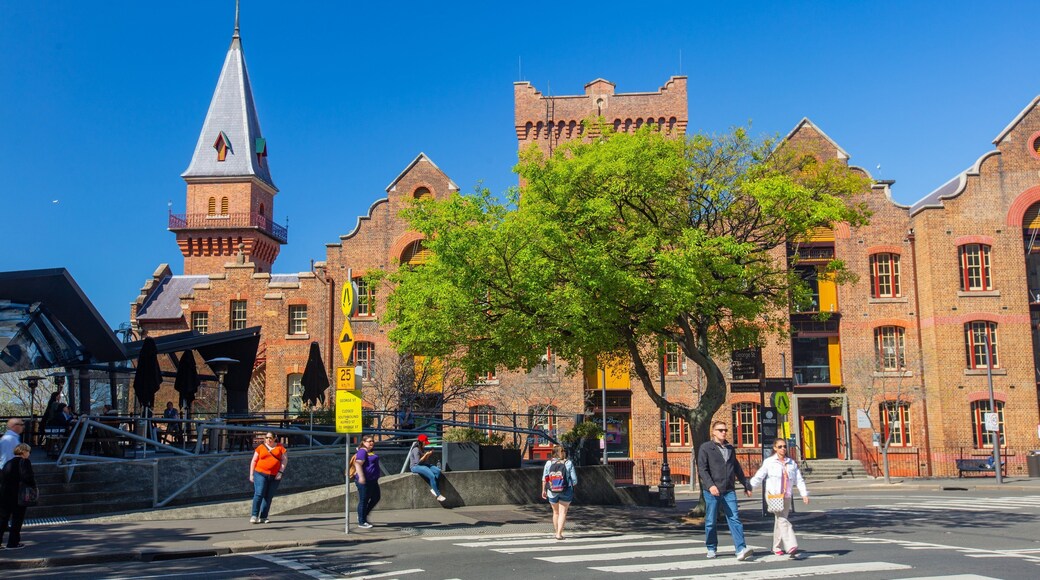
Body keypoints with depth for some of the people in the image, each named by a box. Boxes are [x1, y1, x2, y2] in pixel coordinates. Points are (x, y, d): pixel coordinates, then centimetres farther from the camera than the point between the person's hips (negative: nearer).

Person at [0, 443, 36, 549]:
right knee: (17, 519, 4)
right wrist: (33, 487, -8)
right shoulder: (24, 462, -10)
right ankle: (13, 543, 7)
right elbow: (28, 477, -21)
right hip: (18, 495, -6)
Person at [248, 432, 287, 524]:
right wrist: (251, 474, 4)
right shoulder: (260, 447, 4)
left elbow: (284, 459, 3)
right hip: (260, 474, -2)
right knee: (259, 494, -14)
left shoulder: (280, 447, 5)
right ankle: (254, 516, -12)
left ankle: (263, 517, 10)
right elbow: (254, 461, 8)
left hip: (274, 476, 2)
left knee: (269, 497, 4)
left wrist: (281, 472, -7)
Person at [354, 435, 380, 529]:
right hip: (365, 481, -10)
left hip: (373, 480, 10)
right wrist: (361, 476, -31)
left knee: (376, 498, 14)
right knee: (363, 500, -2)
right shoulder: (362, 451, -14)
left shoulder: (370, 452, 16)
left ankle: (363, 516, 26)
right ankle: (361, 522, 6)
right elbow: (358, 464, -23)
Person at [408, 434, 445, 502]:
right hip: (415, 466, -9)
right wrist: (426, 455, -15)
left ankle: (433, 489, -13)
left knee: (438, 471, -12)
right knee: (432, 476, -27)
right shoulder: (416, 449, -14)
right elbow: (418, 461, -20)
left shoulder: (422, 449, 14)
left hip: (423, 465, 9)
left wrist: (429, 454, 2)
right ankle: (438, 495, -20)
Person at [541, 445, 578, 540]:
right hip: (566, 492, -2)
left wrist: (543, 490, 8)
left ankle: (557, 532, 25)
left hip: (552, 492, 2)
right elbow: (574, 480, -7)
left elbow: (544, 478, -1)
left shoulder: (548, 463, -2)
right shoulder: (568, 463, -7)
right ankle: (559, 533, -5)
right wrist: (571, 485, 13)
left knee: (556, 512, 18)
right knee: (563, 512, 4)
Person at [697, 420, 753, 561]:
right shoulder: (705, 447, 0)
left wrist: (746, 485, 26)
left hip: (729, 491, 4)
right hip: (712, 491, -4)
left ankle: (741, 549, -14)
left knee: (734, 519, -7)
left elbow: (737, 469, 25)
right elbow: (702, 469, -9)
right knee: (711, 521, 4)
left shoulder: (730, 448, 17)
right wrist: (710, 485, -22)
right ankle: (711, 549, 19)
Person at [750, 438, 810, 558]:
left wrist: (804, 494, -2)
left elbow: (799, 480, 9)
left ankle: (777, 547, 25)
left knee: (780, 521, 12)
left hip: (787, 496, 5)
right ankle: (791, 547, -27)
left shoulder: (791, 463, 12)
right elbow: (759, 477, -2)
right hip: (773, 496, -5)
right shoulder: (769, 462, 0)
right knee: (782, 521, -17)